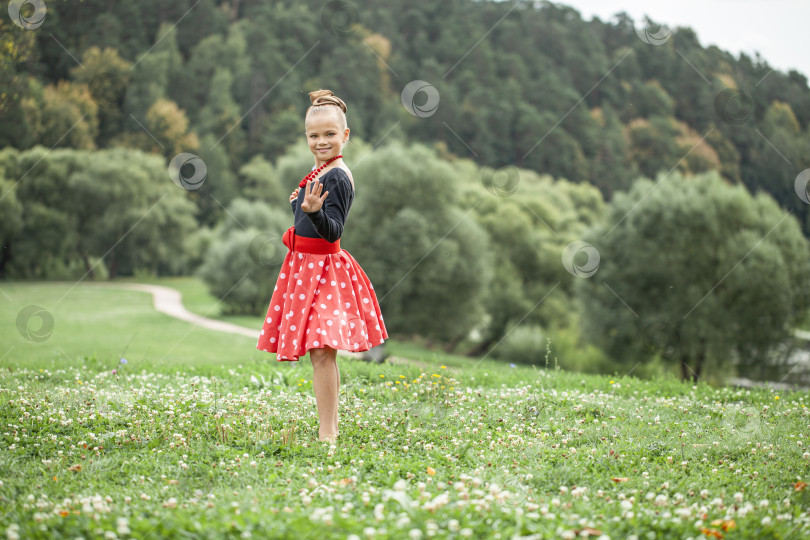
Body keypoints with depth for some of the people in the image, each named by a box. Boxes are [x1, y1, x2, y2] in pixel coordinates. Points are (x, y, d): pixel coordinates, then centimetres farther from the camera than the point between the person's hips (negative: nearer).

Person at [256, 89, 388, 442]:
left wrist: (315, 212, -38)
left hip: (323, 268, -10)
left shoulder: (337, 177, -15)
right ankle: (331, 426, 21)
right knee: (323, 353, 14)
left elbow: (333, 231, -23)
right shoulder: (318, 171, 13)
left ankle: (326, 434, -14)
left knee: (321, 351, -14)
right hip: (306, 267, 10)